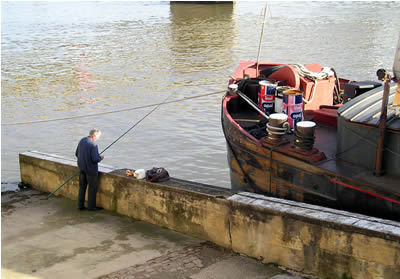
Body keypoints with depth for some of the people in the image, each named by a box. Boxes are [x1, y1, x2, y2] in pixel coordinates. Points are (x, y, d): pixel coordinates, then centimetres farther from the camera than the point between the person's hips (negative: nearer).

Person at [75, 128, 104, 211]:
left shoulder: (81, 141, 2)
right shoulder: (93, 145, -22)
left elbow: (77, 154, 11)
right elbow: (95, 159, -25)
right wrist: (100, 157, -5)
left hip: (81, 168, 7)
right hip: (91, 169, -7)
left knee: (82, 187, 16)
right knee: (93, 188, 7)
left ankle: (80, 205, 22)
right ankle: (91, 206, 14)